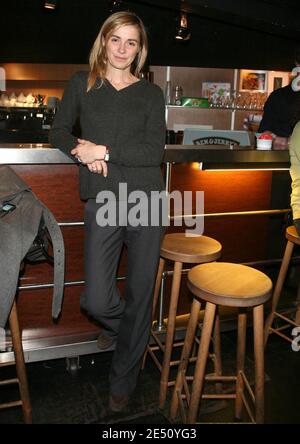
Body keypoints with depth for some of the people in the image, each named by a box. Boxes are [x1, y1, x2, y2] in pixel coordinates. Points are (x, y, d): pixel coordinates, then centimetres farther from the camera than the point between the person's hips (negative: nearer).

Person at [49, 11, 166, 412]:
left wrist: (103, 150, -10)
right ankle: (121, 326, 34)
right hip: (102, 202, 0)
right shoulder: (81, 84, 11)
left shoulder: (151, 93, 8)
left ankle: (123, 382, 26)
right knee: (96, 300, -6)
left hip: (146, 199, 0)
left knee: (140, 293, 5)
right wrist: (81, 152, -7)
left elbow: (155, 150, -4)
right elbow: (59, 131, 13)